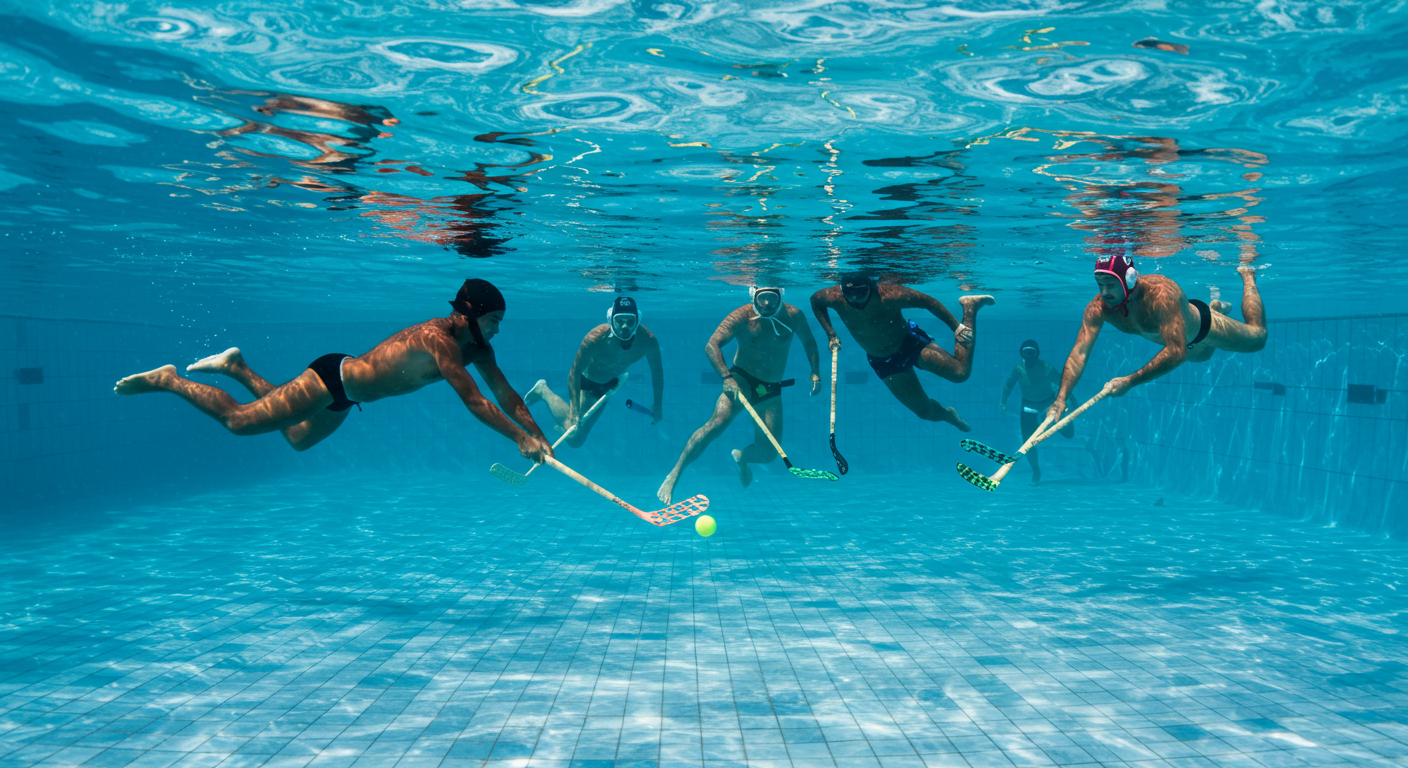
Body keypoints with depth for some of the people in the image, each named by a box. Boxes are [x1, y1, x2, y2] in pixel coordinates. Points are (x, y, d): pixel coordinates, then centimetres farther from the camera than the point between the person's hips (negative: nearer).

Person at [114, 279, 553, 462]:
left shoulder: (475, 347, -3)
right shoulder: (439, 338, -31)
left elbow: (505, 393, -4)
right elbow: (473, 401, -37)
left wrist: (539, 435, -13)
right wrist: (519, 439, -37)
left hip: (345, 394, 9)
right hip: (332, 378, -9)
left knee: (298, 440, 28)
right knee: (239, 422, 2)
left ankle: (237, 368, 36)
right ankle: (167, 379, 22)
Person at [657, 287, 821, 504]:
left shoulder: (793, 316, -5)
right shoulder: (741, 317, -15)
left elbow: (809, 341, 13)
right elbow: (712, 345, -22)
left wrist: (815, 372, 4)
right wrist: (727, 377, -34)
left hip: (771, 390, 4)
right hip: (742, 380, -3)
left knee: (768, 454, -1)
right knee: (717, 423, -29)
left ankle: (741, 457, 36)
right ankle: (674, 474, -22)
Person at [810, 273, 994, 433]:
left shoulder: (889, 296, -34)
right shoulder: (835, 298, -25)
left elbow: (929, 301, -22)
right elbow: (815, 301, -2)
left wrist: (957, 327, -23)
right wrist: (831, 335, -6)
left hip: (910, 342, -3)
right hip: (882, 361, 3)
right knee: (925, 411, 3)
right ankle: (948, 415, 42)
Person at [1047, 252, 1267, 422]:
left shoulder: (1160, 294, -50)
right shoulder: (1097, 308, -36)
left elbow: (1177, 352, -55)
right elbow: (1079, 353, -41)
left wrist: (1129, 381, -61)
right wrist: (1061, 397, -56)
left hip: (1202, 325, -4)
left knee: (1258, 337, 24)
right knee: (1203, 355, 36)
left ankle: (1247, 275, 42)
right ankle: (1219, 306, 58)